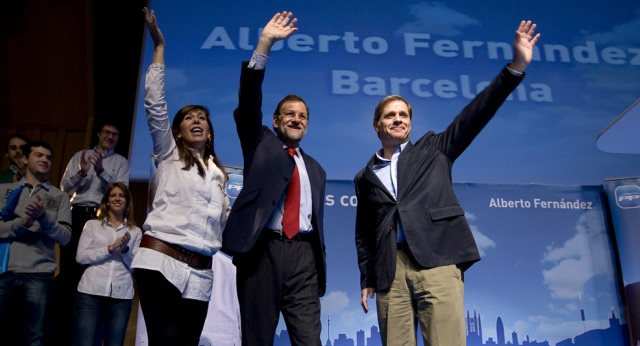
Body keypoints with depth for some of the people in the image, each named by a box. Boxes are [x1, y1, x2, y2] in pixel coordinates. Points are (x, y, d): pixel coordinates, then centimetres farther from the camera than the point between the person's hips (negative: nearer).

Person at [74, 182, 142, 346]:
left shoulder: (135, 232, 11)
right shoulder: (92, 225, 10)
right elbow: (80, 257, -1)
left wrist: (125, 249, -11)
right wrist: (110, 248, -10)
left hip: (121, 295, 1)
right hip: (91, 291, -1)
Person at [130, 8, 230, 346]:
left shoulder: (217, 174, 22)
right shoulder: (168, 155, 10)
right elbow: (154, 104, 0)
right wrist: (159, 44, -3)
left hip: (200, 273, 4)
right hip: (160, 261, -4)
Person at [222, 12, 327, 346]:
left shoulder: (315, 170, 22)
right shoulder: (260, 144, 13)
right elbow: (248, 102, -3)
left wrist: (319, 270, 14)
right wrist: (265, 43, -11)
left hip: (303, 253, 3)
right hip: (261, 249, -2)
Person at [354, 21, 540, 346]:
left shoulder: (432, 149, 17)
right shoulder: (365, 177, 20)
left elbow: (473, 116, 7)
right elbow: (363, 234, 21)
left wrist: (516, 66, -1)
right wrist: (366, 280, 13)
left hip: (437, 261, -2)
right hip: (390, 270, 2)